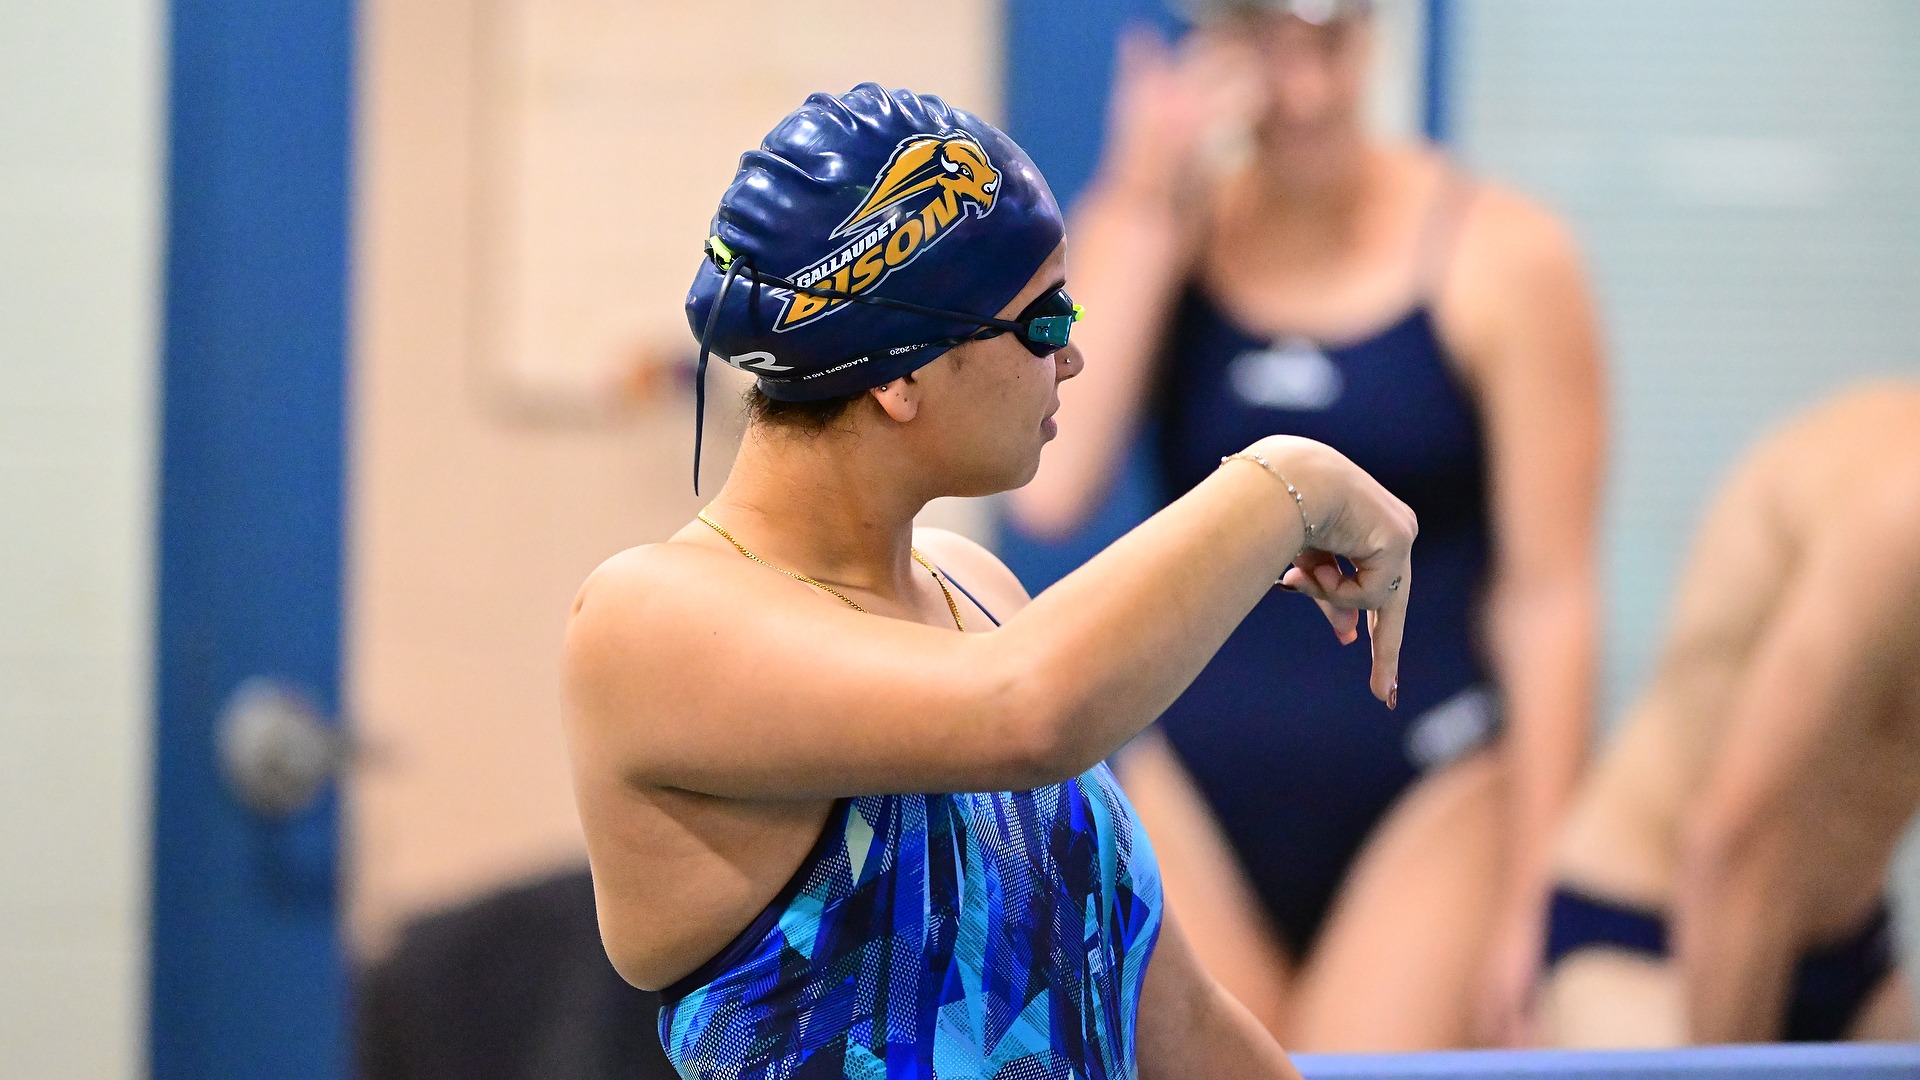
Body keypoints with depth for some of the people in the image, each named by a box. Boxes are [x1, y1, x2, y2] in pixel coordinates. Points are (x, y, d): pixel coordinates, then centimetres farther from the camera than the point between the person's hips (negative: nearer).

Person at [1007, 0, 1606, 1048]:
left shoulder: (1498, 255, -6)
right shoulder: (1155, 230, 4)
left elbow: (1547, 596, -5)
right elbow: (1046, 489, -13)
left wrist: (1530, 900, -7)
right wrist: (1140, 205, -13)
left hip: (1426, 809, -3)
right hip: (1193, 814, 3)